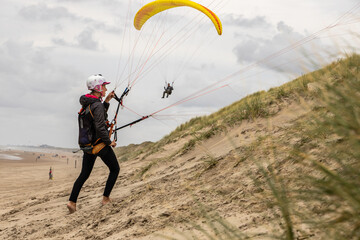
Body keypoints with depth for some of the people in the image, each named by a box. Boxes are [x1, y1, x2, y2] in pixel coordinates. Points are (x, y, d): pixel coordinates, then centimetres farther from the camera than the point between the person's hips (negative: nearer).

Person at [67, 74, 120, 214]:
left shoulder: (87, 103, 7)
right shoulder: (97, 105, -20)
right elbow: (100, 128, -27)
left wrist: (106, 100, 14)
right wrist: (110, 142, -15)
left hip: (87, 144, 8)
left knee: (84, 174, 12)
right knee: (115, 169, 11)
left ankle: (72, 201, 4)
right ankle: (105, 198, 10)